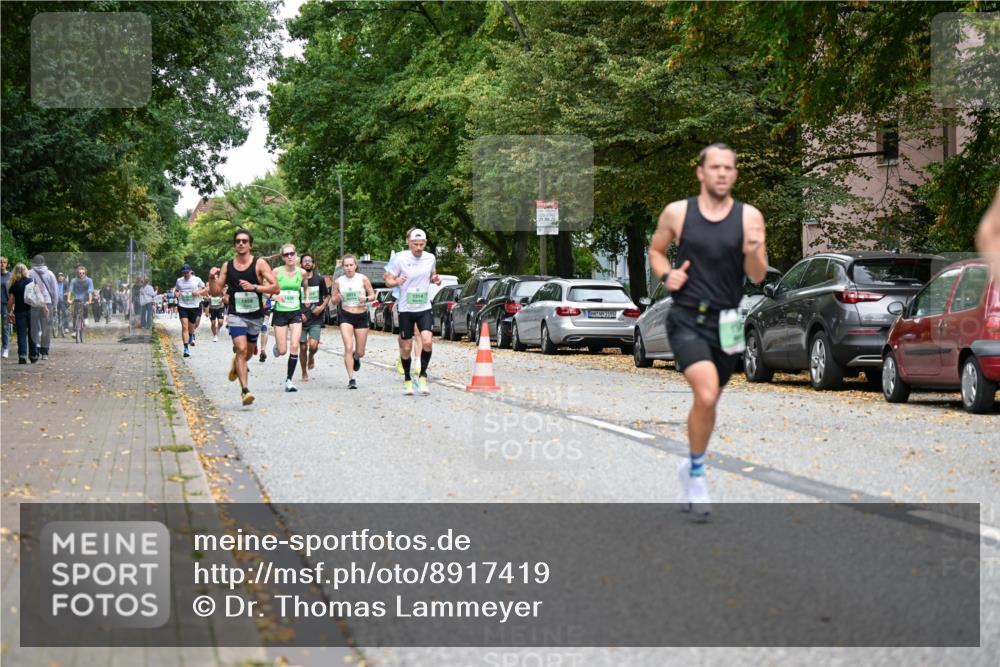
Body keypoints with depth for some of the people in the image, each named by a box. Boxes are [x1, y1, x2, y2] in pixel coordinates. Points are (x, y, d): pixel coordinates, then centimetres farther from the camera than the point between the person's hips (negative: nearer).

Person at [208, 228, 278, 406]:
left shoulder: (259, 264, -4)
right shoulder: (227, 266, 3)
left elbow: (275, 287, -11)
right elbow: (215, 292, 8)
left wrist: (254, 287, -22)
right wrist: (211, 278, -11)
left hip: (256, 316, 1)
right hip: (236, 315, -1)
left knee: (249, 351, 17)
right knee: (241, 349, -19)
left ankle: (237, 365, 53)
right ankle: (245, 390, -21)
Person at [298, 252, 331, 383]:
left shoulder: (320, 279, 4)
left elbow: (327, 296, 13)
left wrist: (322, 307, -6)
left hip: (316, 319, 0)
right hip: (302, 318, 0)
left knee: (313, 345, -16)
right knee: (303, 347, 3)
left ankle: (311, 357, 20)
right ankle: (304, 373, 19)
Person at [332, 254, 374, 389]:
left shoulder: (363, 279, -4)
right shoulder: (338, 281, -1)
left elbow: (373, 295, 2)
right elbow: (334, 301, 7)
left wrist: (366, 299, -19)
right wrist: (338, 298, -16)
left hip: (361, 316, 1)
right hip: (346, 317, -1)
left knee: (360, 352, 8)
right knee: (348, 347, -17)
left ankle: (355, 358, 46)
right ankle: (351, 379, -12)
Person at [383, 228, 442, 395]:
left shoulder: (430, 258, 2)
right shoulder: (400, 258, -9)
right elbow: (388, 280, -3)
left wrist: (435, 279, -3)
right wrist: (396, 282, -26)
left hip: (424, 308, 2)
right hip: (405, 308, -2)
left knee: (427, 341, -18)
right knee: (406, 348, 5)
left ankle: (422, 377, -1)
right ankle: (407, 380, 24)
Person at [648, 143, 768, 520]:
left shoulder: (749, 217, 0)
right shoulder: (677, 213, -1)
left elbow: (758, 277, -1)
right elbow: (655, 250, 16)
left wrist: (753, 253, -22)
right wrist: (666, 274, -4)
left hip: (726, 322, 3)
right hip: (687, 319, -3)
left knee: (708, 401, 16)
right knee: (706, 394, -23)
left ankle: (691, 470, 39)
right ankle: (696, 472, -4)